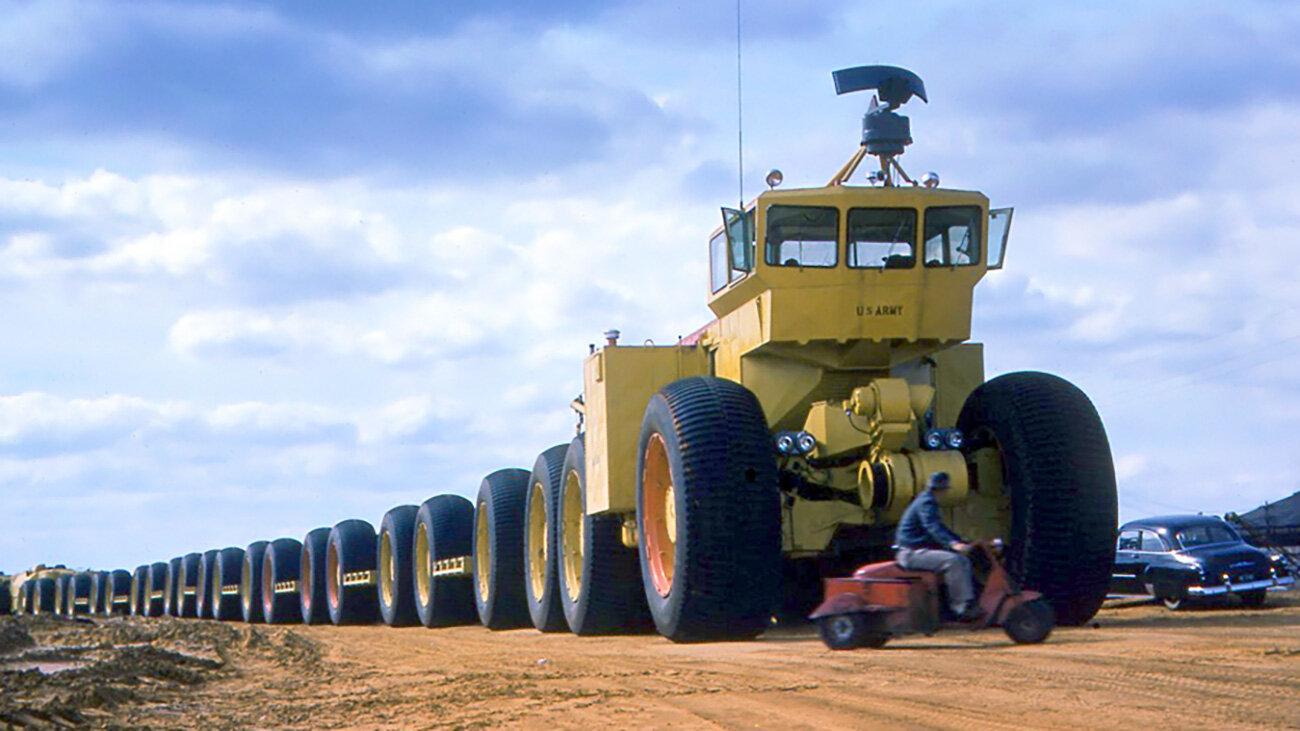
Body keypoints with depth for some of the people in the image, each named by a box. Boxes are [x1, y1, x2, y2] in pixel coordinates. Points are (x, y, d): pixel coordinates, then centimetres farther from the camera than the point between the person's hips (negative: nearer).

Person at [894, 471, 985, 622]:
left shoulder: (928, 502, 20)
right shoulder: (926, 502, -14)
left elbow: (940, 528, 29)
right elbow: (933, 528, -30)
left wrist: (962, 542, 23)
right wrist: (953, 544, -44)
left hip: (922, 549, 11)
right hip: (912, 553, -11)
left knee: (963, 561, 6)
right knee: (952, 561, -27)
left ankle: (968, 602, 2)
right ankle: (961, 607, -25)